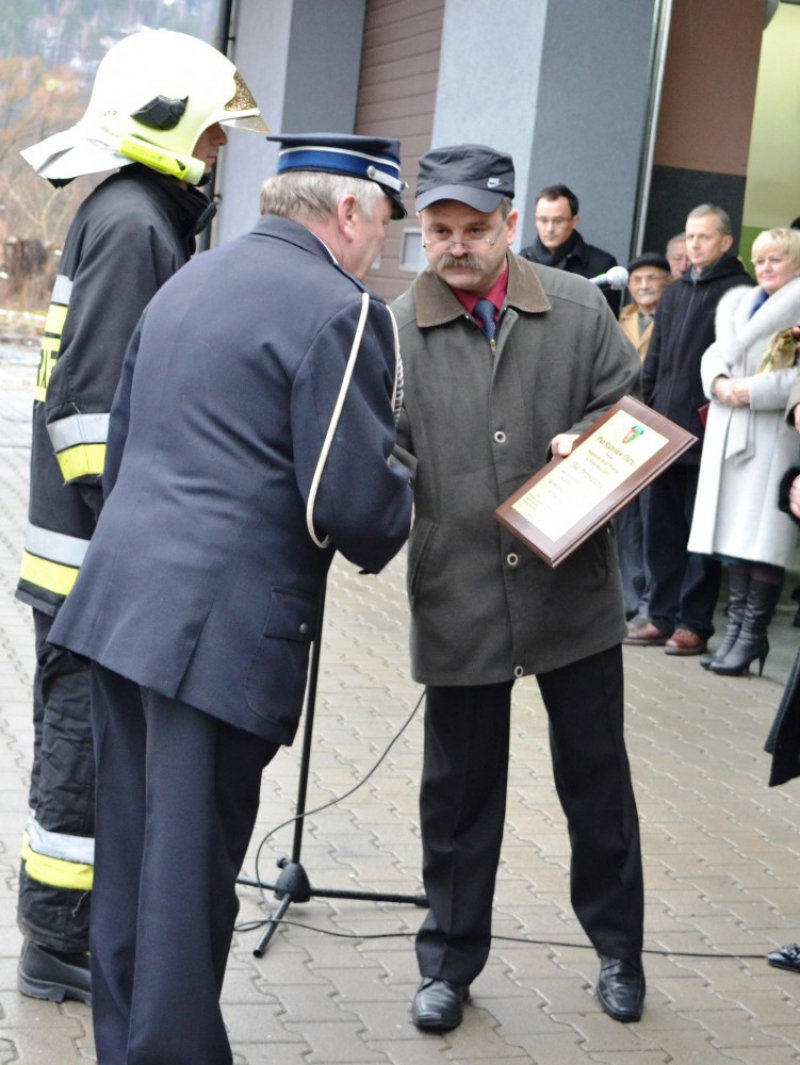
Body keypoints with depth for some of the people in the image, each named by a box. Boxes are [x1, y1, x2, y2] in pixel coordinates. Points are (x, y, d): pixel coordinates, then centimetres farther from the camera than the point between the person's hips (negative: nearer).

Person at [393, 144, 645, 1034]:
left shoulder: (579, 310, 1)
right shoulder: (396, 330, -3)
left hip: (574, 588, 1)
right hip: (456, 597, -1)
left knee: (596, 772, 14)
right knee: (459, 786, 11)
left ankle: (617, 946, 34)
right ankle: (450, 959, 29)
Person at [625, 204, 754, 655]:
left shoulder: (740, 291, -4)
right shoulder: (676, 291, 18)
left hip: (707, 432, -7)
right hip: (665, 430, 7)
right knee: (662, 528, 9)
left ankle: (694, 623, 4)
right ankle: (663, 616, 17)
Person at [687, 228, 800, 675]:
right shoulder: (737, 302, 19)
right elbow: (715, 353, 13)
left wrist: (756, 391, -17)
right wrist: (719, 383, -7)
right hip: (729, 432, 6)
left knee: (763, 538, -7)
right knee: (734, 533, 7)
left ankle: (754, 633, 0)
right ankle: (736, 628, 13)